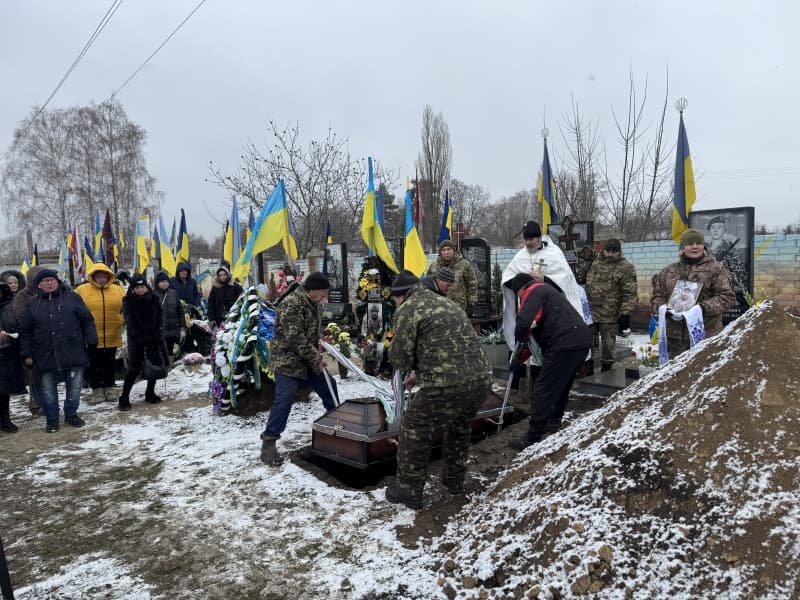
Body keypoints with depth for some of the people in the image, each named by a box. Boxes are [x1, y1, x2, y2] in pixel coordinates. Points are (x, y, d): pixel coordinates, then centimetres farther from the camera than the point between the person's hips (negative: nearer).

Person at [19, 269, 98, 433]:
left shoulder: (72, 298, 2)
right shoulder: (33, 305, 7)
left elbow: (87, 321, 1)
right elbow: (25, 332, 11)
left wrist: (92, 342, -5)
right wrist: (26, 354, 5)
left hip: (73, 353, -1)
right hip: (46, 356, 1)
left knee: (75, 386, 8)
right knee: (48, 389, 8)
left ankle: (71, 414, 25)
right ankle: (52, 419, 23)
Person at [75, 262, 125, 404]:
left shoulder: (117, 290, 5)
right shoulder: (82, 290, -2)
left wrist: (121, 321, 2)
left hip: (112, 336, 2)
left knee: (109, 364, 13)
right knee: (95, 366, 6)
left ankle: (109, 390, 23)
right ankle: (97, 391, 16)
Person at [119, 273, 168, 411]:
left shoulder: (153, 299, 0)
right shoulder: (128, 300, -8)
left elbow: (159, 318, 1)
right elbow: (130, 322, -11)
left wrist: (157, 334, -12)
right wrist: (143, 338, -17)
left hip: (153, 336, 3)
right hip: (136, 338, -3)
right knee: (134, 367, -7)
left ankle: (150, 394, 20)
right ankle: (124, 398, 0)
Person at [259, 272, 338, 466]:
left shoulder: (311, 302, 7)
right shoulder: (291, 304, -23)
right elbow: (295, 338, -26)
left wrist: (317, 349, 6)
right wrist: (315, 358, -19)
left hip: (308, 359, 9)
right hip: (288, 360, -9)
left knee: (328, 386, 16)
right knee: (284, 399, -12)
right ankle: (268, 442, -1)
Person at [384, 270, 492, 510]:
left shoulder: (406, 311, -1)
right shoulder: (445, 303, 24)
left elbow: (399, 357, -1)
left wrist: (413, 368, 21)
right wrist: (421, 372, 33)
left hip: (446, 386, -8)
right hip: (480, 378, 8)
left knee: (414, 433, 13)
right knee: (460, 428, 30)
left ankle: (409, 491, 24)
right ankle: (455, 481, 44)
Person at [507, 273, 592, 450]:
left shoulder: (533, 292, -2)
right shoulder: (545, 290, 29)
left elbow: (524, 323, -21)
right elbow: (538, 335, 30)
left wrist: (521, 339, 2)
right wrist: (518, 359, 30)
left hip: (566, 345, -10)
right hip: (582, 341, 10)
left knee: (542, 391, -4)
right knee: (560, 386, 26)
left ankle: (532, 439, 0)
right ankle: (554, 424, 39)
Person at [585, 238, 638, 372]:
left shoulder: (626, 268, -6)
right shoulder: (595, 264, 11)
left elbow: (630, 294, -11)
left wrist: (625, 313, -17)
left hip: (610, 316, -5)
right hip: (590, 312, 5)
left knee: (608, 346, 5)